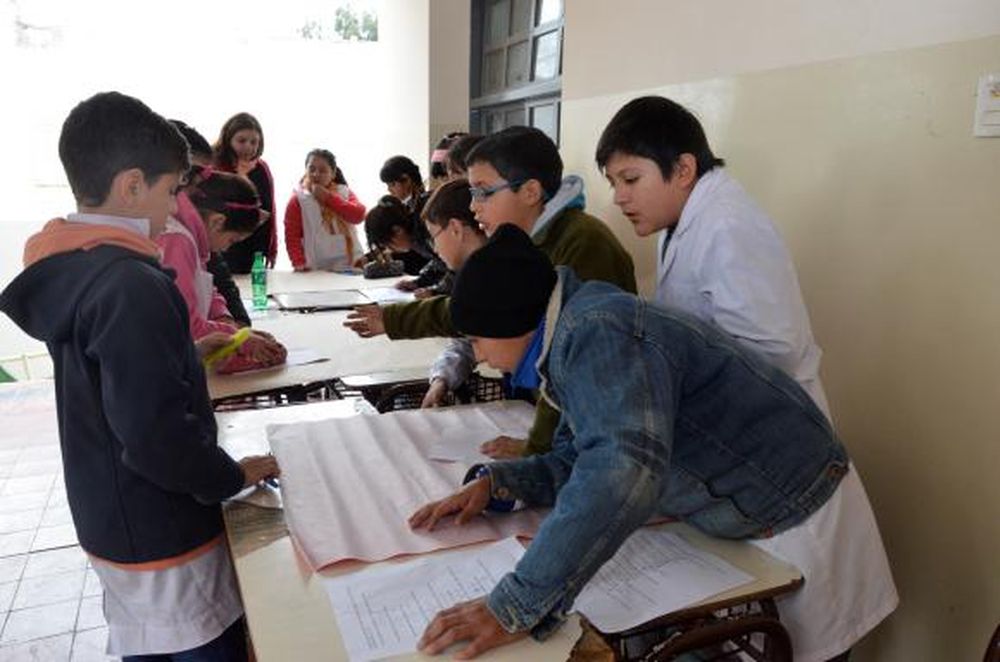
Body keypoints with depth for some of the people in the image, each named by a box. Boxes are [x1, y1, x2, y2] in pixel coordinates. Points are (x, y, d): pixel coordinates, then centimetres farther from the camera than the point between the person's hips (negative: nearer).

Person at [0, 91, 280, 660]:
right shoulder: (132, 286, -26)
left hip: (110, 517, 9)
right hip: (161, 532, -9)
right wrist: (233, 477, -16)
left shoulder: (69, 270, 3)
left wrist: (187, 352, 13)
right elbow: (158, 435, -30)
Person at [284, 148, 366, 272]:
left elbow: (358, 215, -10)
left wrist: (328, 197, -10)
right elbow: (292, 237, -5)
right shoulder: (298, 200, 0)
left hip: (349, 267, 3)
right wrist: (299, 263, -20)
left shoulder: (344, 193, 8)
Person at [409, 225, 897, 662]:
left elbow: (624, 470, -43)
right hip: (748, 519, 8)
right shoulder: (577, 336, 3)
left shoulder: (596, 331, -29)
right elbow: (580, 460, 8)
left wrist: (516, 608, -41)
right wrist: (494, 483, -7)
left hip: (798, 523, -8)